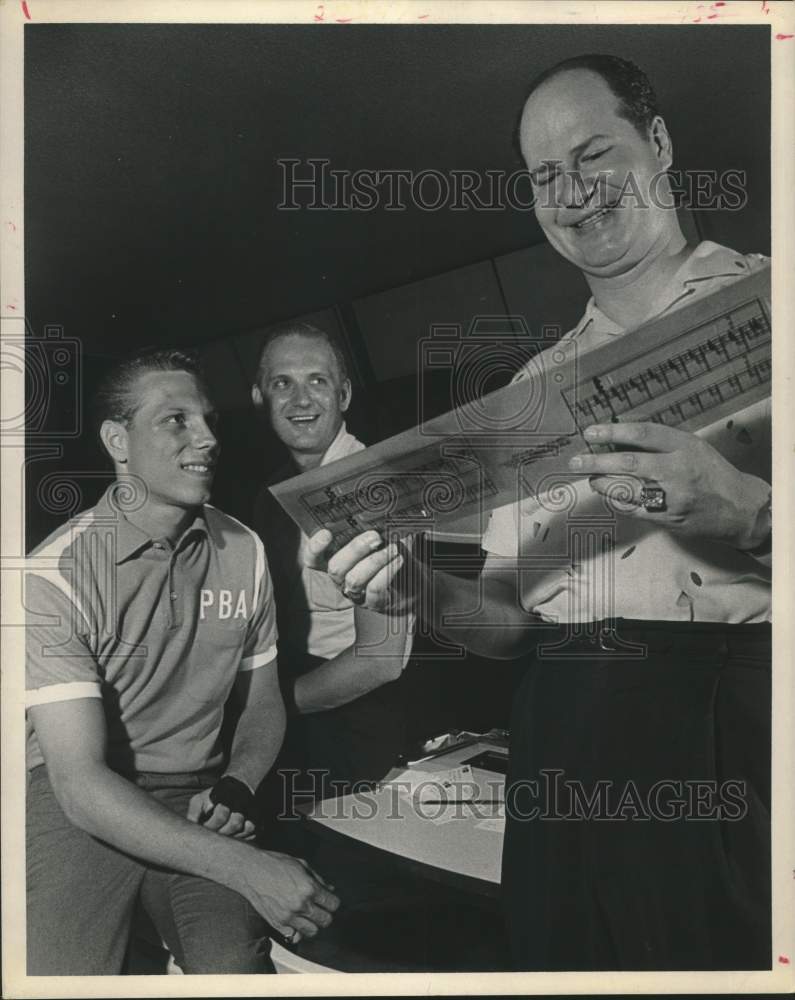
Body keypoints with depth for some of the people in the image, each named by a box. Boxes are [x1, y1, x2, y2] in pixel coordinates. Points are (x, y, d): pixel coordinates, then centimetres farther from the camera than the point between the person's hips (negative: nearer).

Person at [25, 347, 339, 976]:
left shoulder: (243, 551, -1)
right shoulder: (56, 575, -16)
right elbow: (81, 782, -21)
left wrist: (235, 788, -9)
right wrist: (248, 867, -27)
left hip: (196, 800, 3)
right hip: (78, 805, -2)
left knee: (236, 966, -23)